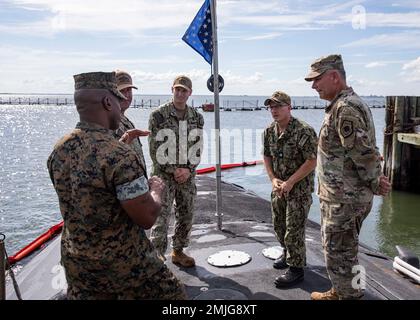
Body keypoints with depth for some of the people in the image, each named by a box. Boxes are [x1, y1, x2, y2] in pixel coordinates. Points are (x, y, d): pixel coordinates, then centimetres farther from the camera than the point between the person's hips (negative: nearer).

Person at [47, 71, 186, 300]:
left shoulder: (58, 151, -4)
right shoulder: (120, 156, -26)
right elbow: (147, 218, -22)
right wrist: (156, 190, -2)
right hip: (124, 263, -6)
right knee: (172, 294, 12)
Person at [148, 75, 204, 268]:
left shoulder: (197, 118, 4)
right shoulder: (158, 115, -7)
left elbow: (197, 148, 7)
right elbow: (154, 150, -8)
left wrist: (188, 169, -8)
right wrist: (173, 171, -13)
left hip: (187, 175, 5)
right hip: (164, 175, -4)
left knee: (186, 216, 12)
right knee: (161, 218, -5)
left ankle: (178, 252, 30)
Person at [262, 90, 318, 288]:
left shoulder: (304, 131, -19)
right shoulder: (269, 131, 2)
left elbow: (312, 162, -20)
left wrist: (290, 182, -20)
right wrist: (273, 179, -3)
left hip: (299, 188, -7)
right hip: (279, 187, 7)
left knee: (294, 230, -2)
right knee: (279, 225, 18)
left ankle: (296, 269, 13)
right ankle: (288, 254, 41)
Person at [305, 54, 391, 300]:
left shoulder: (345, 107, -21)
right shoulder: (344, 104, 12)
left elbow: (362, 153, -24)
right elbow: (366, 150, 15)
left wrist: (375, 183, -10)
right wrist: (374, 180, 7)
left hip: (345, 199, -10)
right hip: (340, 195, 10)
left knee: (339, 255, 5)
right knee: (343, 251, 23)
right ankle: (339, 292, 40)